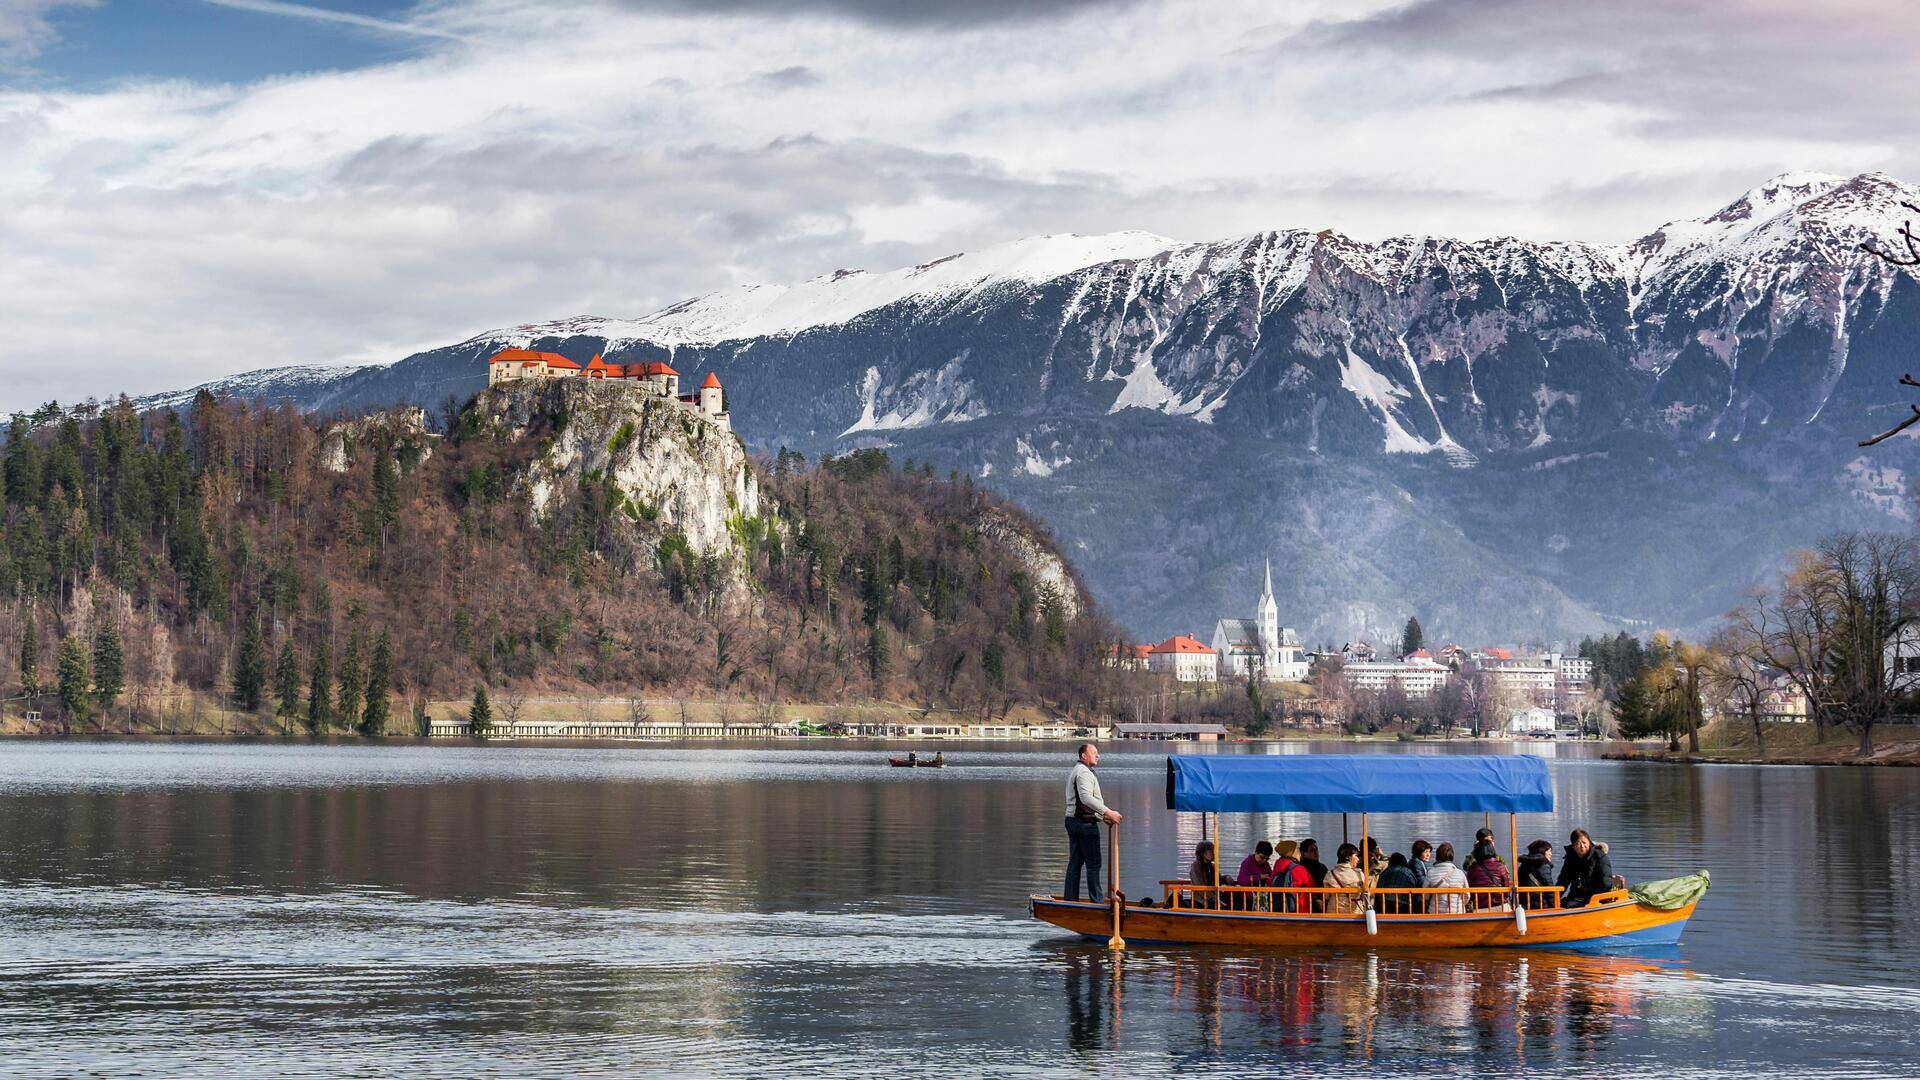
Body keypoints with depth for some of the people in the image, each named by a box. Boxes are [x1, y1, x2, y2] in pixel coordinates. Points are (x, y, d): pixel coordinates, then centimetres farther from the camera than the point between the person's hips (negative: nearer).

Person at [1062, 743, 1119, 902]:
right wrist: (1108, 812, -28)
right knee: (1093, 863, -6)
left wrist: (1102, 817, 26)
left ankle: (1071, 900, 13)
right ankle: (1097, 900, -5)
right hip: (1085, 822, -10)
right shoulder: (1084, 772, -12)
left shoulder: (1074, 772, 22)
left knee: (1075, 862, 11)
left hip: (1072, 821, 10)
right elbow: (1086, 798, -27)